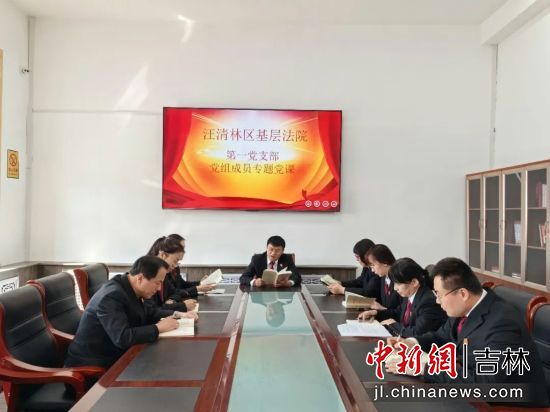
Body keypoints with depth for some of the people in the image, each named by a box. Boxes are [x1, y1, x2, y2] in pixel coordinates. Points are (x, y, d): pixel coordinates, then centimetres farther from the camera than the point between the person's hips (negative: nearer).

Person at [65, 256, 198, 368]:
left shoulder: (129, 290, 1)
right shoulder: (112, 296, -26)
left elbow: (148, 312, 17)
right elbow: (122, 338, -35)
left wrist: (177, 314, 3)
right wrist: (158, 327, -24)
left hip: (113, 357, 8)